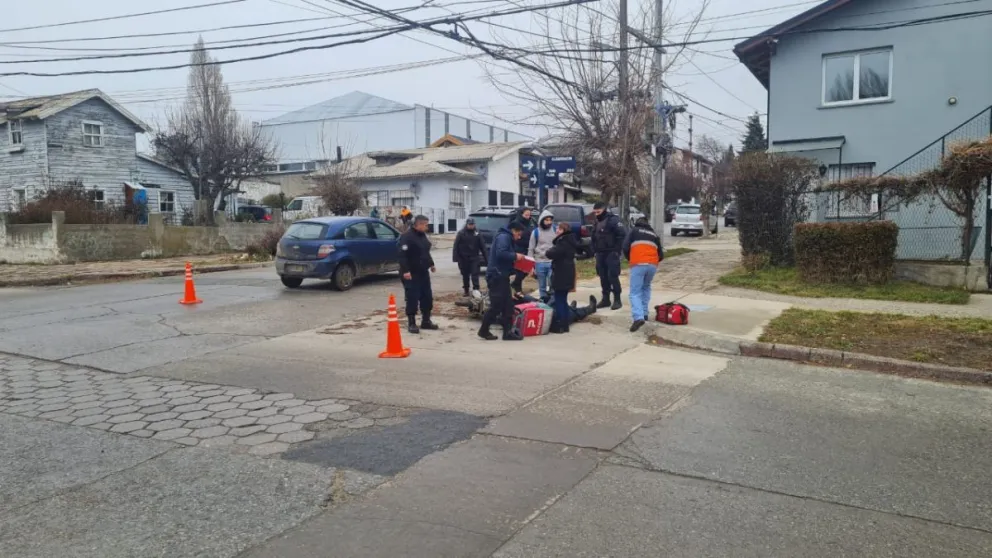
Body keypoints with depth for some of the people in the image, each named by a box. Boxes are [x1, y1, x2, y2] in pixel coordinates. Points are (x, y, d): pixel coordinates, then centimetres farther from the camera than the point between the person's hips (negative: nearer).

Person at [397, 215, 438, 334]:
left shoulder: (423, 235, 13)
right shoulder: (406, 237, -16)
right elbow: (402, 255, -22)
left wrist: (431, 264, 24)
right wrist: (405, 270, -28)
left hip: (423, 272, 9)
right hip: (411, 274, -9)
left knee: (427, 297, 10)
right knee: (412, 298, -5)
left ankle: (426, 321, 20)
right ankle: (411, 323, 4)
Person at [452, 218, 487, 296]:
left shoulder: (477, 234, 3)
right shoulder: (461, 233, -3)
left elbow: (482, 246, 4)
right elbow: (456, 246, -6)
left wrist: (485, 257, 2)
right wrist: (456, 257, -13)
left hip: (474, 258, 0)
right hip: (463, 258, 0)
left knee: (475, 274, -8)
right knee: (465, 275, 9)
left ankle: (476, 289, -11)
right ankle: (466, 290, 19)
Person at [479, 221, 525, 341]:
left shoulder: (507, 238, 22)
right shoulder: (504, 237, -11)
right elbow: (500, 253, -25)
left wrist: (514, 259, 7)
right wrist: (515, 256, -16)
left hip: (501, 276, 11)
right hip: (497, 276, -11)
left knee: (507, 304, 8)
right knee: (496, 305, -7)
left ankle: (508, 331, 10)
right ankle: (484, 330, 4)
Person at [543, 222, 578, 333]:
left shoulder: (563, 242, -19)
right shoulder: (570, 241, 12)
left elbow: (551, 254, -26)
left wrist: (548, 252, -3)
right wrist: (553, 252, 7)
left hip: (561, 275, -10)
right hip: (566, 275, 10)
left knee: (559, 301, -5)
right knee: (563, 300, 15)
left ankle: (560, 326, -2)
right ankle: (564, 325, 21)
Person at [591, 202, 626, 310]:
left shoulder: (613, 220, -9)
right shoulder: (597, 222, 16)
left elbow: (621, 235, -14)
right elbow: (594, 238, 23)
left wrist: (617, 250, -16)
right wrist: (595, 250, 14)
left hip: (611, 253, -8)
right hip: (600, 254, 8)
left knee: (613, 276, -8)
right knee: (603, 277, 9)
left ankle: (617, 300, -3)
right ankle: (605, 299, 16)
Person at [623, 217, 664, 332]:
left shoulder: (634, 231, 16)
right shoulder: (654, 234, 25)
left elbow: (625, 247, 4)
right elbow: (661, 255, 20)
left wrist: (630, 259, 21)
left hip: (638, 264, -4)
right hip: (653, 265, 4)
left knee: (635, 293, -5)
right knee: (646, 288, 28)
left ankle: (638, 317, -25)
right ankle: (644, 313, 22)